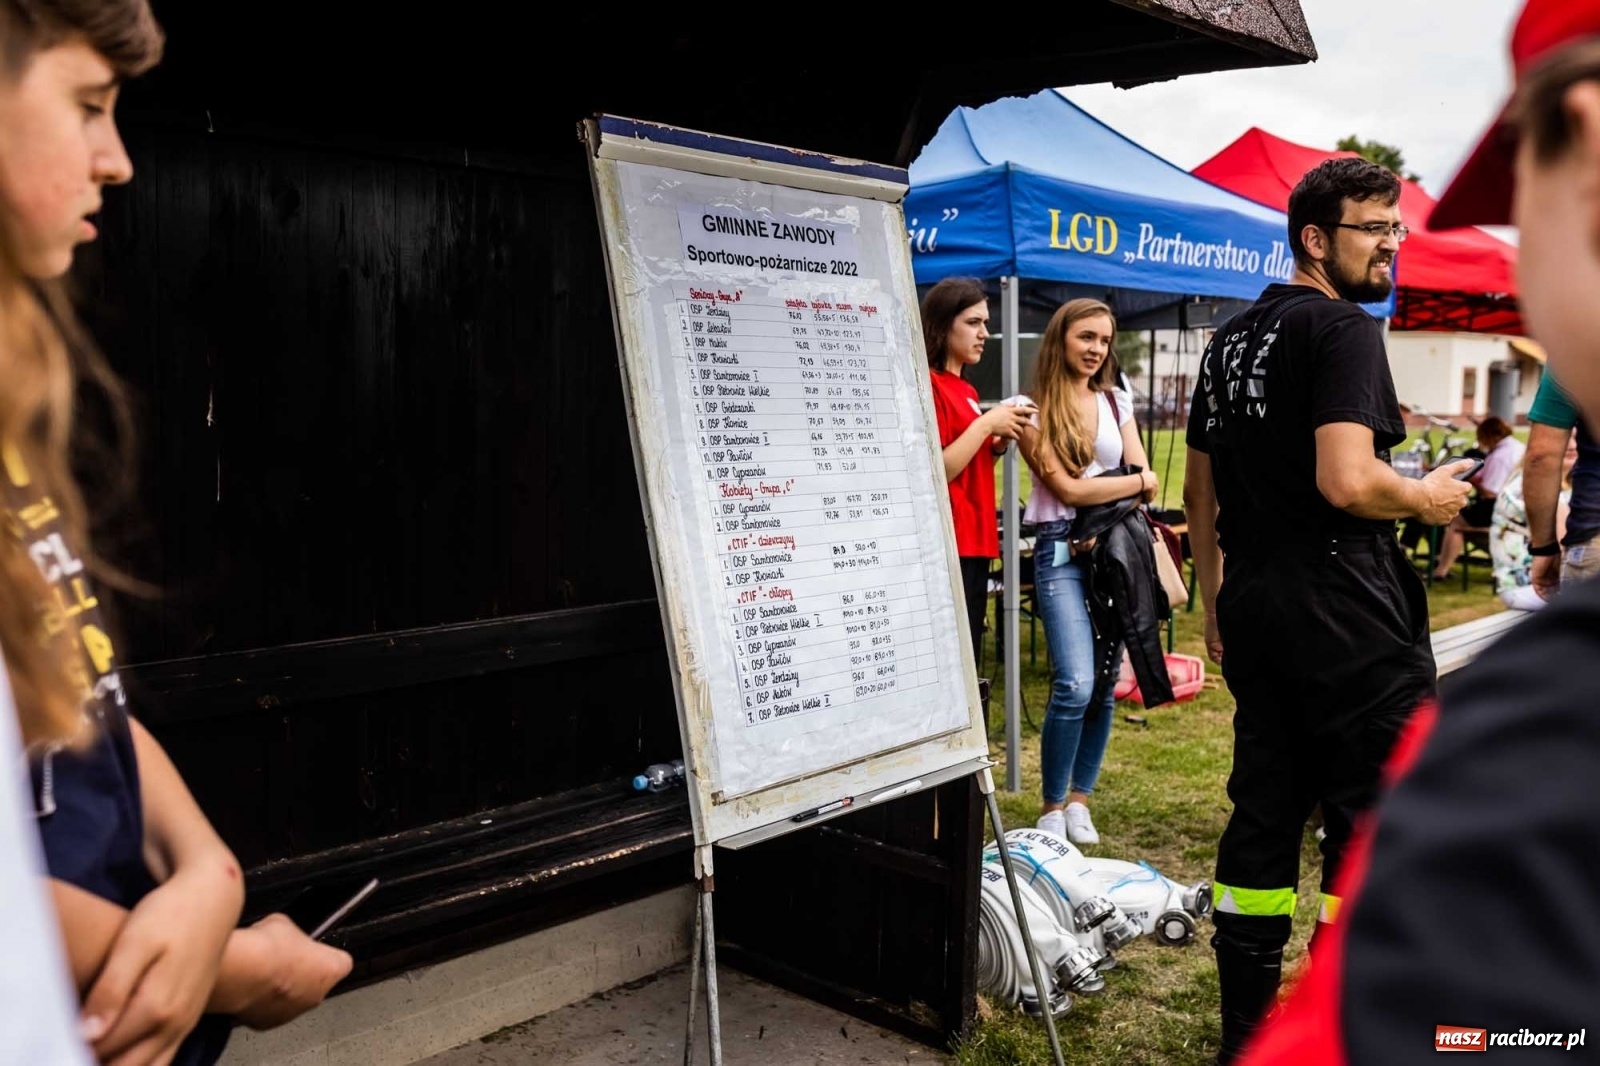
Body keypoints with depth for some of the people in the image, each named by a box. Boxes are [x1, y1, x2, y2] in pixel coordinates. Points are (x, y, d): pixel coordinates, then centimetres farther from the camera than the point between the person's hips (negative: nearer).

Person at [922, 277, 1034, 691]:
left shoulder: (966, 391, 15)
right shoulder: (928, 385, -11)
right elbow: (933, 473, -18)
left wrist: (998, 443, 6)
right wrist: (985, 424, -14)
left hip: (974, 544, 9)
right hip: (949, 548, -9)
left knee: (967, 665, 13)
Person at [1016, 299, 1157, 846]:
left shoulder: (1117, 402, 14)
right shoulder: (1034, 410, -2)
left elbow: (1143, 481, 9)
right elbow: (1067, 488, -8)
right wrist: (1137, 482, -2)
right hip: (1062, 550, -5)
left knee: (1105, 684, 6)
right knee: (1075, 684, -16)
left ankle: (1079, 799, 18)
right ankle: (1052, 807, 0)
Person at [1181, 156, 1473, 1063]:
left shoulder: (1230, 340, 15)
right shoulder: (1342, 328, -10)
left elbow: (1200, 495, 18)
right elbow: (1347, 482, -23)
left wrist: (1217, 603, 24)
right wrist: (1429, 497, -4)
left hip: (1254, 606, 8)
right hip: (1346, 612, -8)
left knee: (1264, 813, 13)